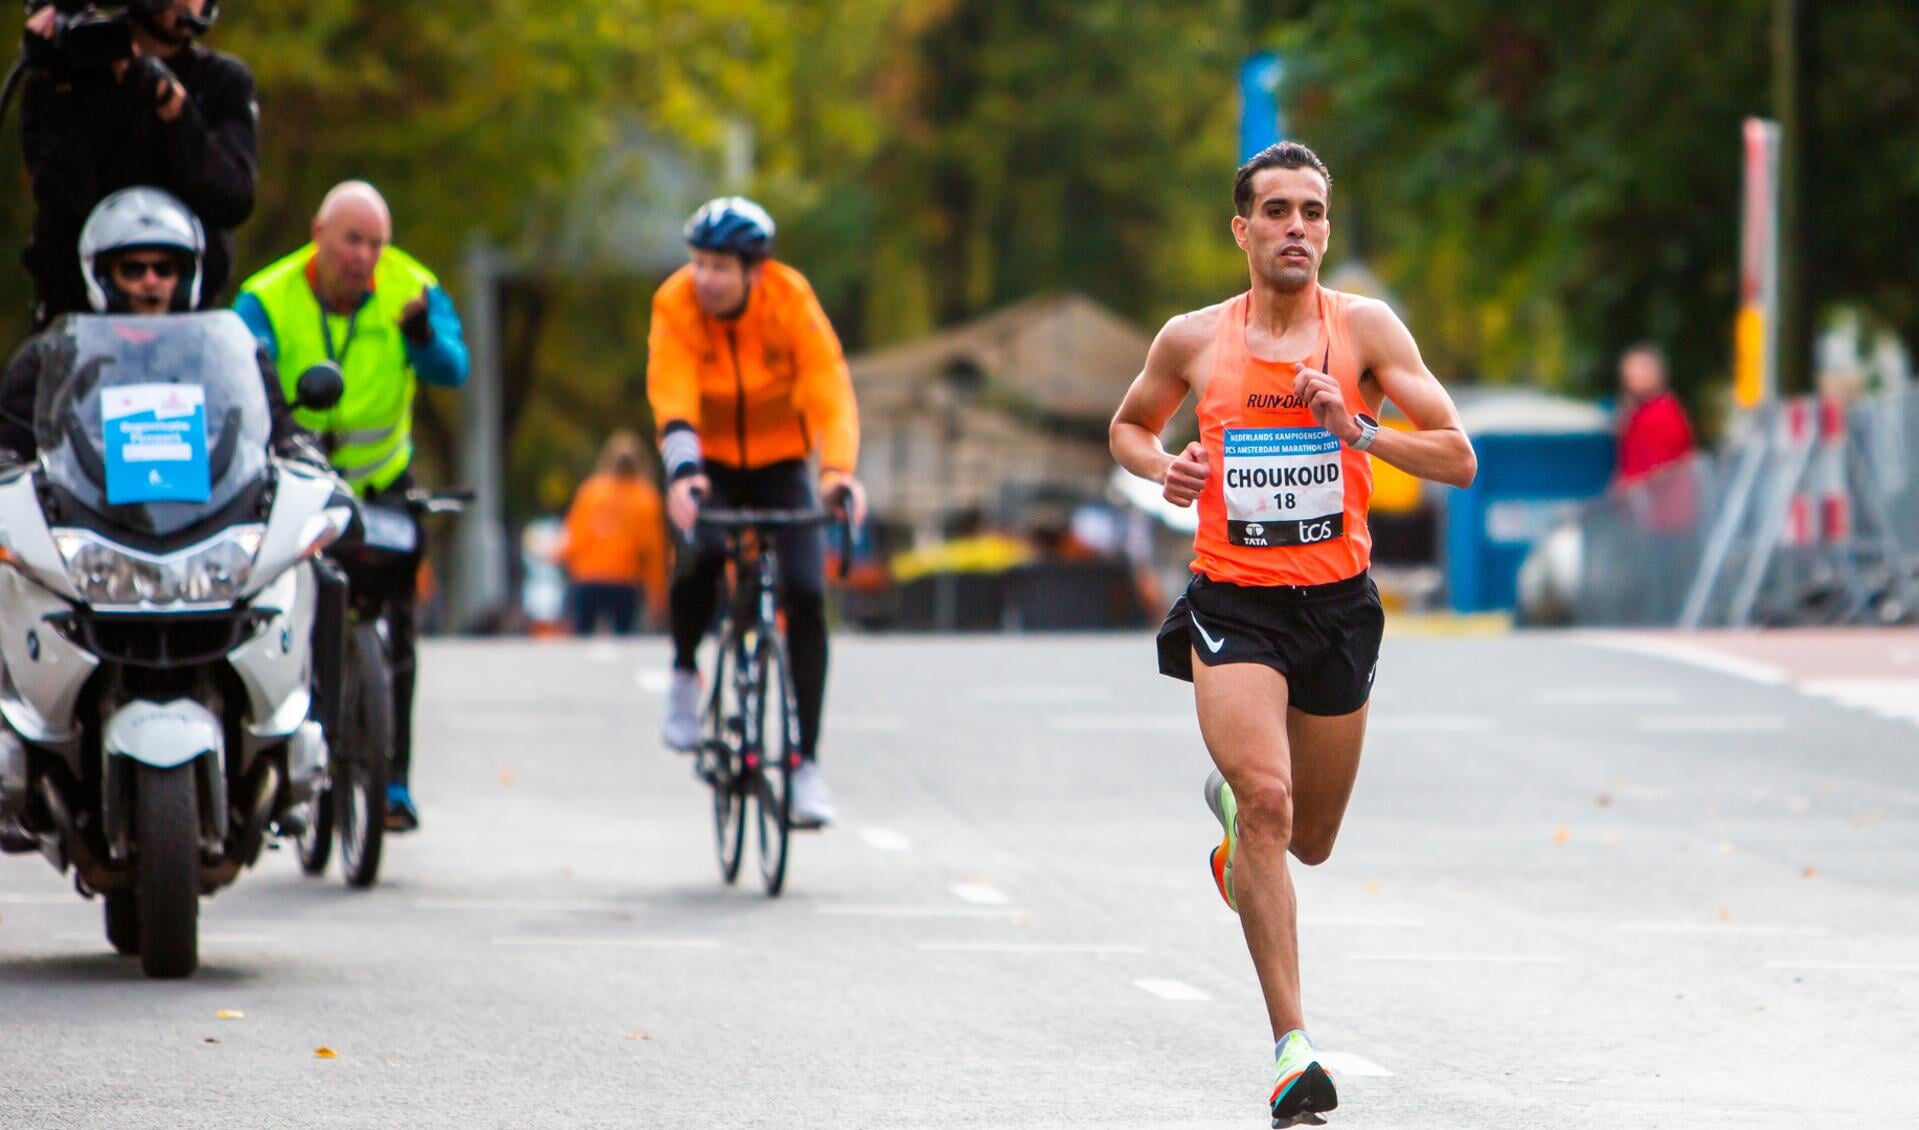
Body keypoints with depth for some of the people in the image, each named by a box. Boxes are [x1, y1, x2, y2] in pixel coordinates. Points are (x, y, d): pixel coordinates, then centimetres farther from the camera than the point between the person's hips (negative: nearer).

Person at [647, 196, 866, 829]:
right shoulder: (675, 304, -21)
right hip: (709, 463, -1)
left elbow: (828, 388, -29)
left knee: (806, 596, -15)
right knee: (701, 553, -32)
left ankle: (806, 763, -7)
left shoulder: (792, 301, -21)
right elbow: (671, 395, -32)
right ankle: (685, 675, -2)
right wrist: (682, 469, -50)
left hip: (779, 465, 1)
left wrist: (839, 470, -46)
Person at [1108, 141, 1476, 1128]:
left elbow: (1457, 459, -7)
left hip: (1336, 603, 1)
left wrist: (1359, 430, -22)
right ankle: (1293, 1045, -21)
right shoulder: (1193, 341, 1)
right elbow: (1128, 426, 20)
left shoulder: (1364, 329, -3)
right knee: (1267, 802, -22)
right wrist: (1161, 468, -2)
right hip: (1231, 603, -1)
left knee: (1308, 841, 15)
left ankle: (1231, 806, 52)